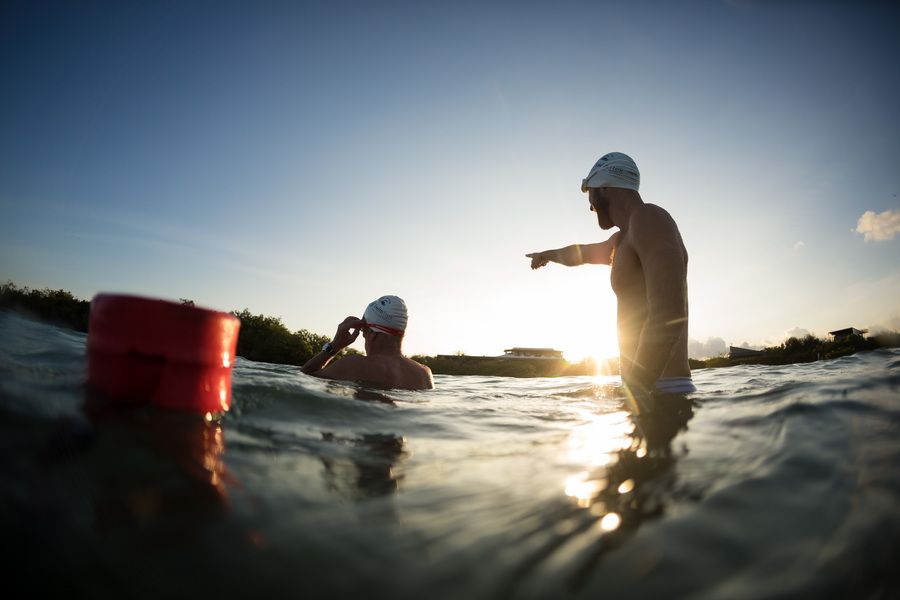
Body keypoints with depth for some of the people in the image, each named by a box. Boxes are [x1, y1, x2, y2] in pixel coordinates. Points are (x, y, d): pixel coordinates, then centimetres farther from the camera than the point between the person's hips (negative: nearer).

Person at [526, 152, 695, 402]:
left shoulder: (647, 217, -10)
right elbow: (582, 253, 44)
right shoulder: (622, 240, 20)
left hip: (662, 392, -9)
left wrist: (635, 398, -29)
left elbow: (668, 316, -24)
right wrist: (548, 254, 63)